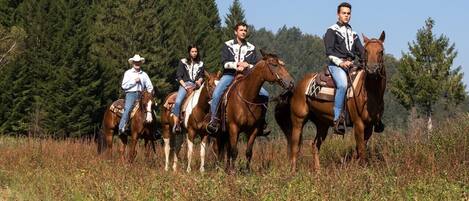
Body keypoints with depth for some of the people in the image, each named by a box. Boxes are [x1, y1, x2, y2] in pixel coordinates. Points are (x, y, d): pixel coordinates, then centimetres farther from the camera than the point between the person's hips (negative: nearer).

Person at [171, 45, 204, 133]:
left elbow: (202, 76, 16)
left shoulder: (200, 64, 18)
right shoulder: (183, 62, 10)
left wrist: (199, 81, -8)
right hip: (185, 84, -2)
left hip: (196, 85, 2)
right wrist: (185, 86, -9)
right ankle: (176, 124, -29)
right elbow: (179, 77, 4)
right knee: (178, 102, -27)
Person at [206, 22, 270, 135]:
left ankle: (262, 122, -5)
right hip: (229, 74, -2)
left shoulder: (251, 48, 14)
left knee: (264, 94, -14)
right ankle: (213, 120, -20)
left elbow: (256, 66, 7)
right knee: (216, 94, -30)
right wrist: (237, 64, -17)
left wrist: (248, 66, -14)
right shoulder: (228, 45, 8)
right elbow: (224, 63, -4)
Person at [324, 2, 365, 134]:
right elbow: (329, 52, -3)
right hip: (336, 65, -6)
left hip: (351, 65, 6)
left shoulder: (353, 34, 26)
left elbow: (361, 51, 19)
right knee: (342, 85, -33)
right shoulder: (332, 31, 7)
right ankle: (337, 120, -35)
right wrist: (340, 62, -16)